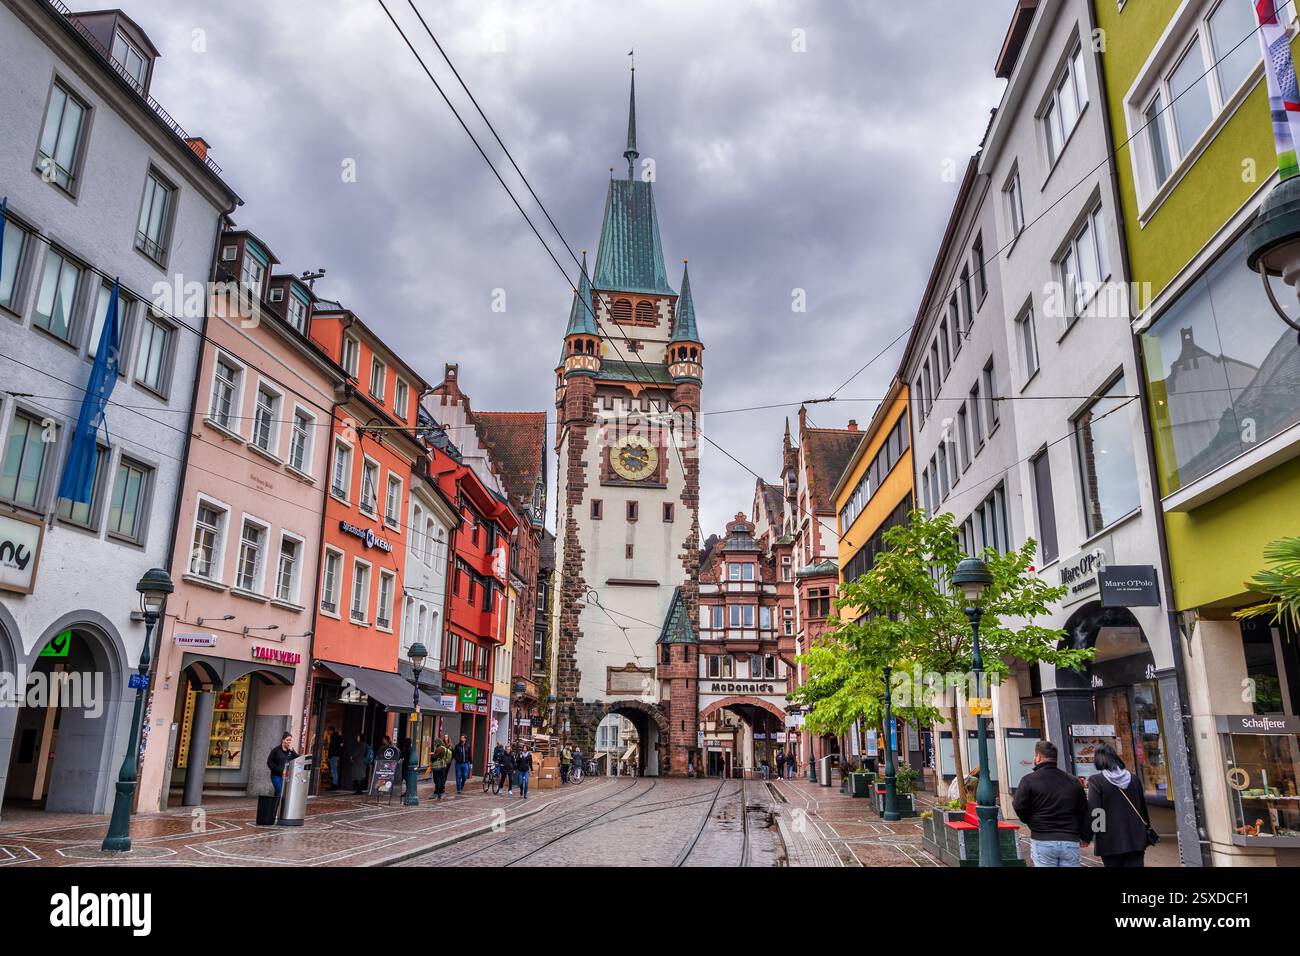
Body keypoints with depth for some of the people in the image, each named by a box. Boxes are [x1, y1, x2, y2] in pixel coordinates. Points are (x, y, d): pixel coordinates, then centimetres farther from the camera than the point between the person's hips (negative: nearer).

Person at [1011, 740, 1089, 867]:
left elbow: (1019, 807, -10)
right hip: (1071, 841, 3)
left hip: (1042, 841, -3)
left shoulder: (1029, 780, -5)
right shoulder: (1073, 781, 10)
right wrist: (1084, 837, 23)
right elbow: (1084, 811, 13)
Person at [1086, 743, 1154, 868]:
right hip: (1136, 840, 4)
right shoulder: (1133, 778, 7)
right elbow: (1143, 808, 14)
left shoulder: (1096, 780, -10)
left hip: (1110, 842, -4)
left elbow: (1093, 812, -14)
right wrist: (1147, 833, 25)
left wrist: (1086, 836, -5)